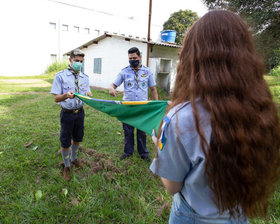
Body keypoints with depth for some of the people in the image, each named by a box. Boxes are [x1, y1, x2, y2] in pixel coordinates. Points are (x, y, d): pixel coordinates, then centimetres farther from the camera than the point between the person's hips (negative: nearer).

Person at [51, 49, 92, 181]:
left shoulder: (84, 77, 3)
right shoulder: (60, 76, -10)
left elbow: (87, 97, 2)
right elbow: (56, 98, -12)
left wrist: (88, 95, -24)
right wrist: (66, 95, -35)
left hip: (80, 112, 4)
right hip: (67, 113, -4)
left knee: (77, 138, 19)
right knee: (65, 142, 6)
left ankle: (73, 159, 45)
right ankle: (66, 166, 29)